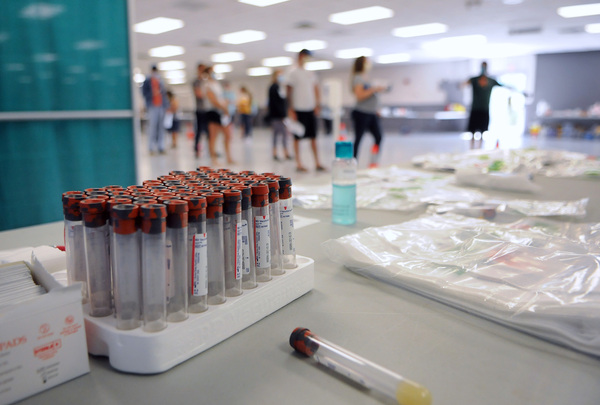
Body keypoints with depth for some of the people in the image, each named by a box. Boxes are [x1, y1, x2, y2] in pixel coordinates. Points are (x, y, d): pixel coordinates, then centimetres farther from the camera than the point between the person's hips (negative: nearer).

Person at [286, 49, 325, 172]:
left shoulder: (311, 73, 14)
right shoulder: (293, 73, -1)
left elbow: (316, 90, 16)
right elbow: (289, 92, -4)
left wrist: (317, 105, 5)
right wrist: (290, 110, -9)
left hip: (311, 109, 5)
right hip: (298, 109, -5)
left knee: (313, 137, 5)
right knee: (297, 137, 1)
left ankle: (317, 163, 9)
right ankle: (298, 163, 7)